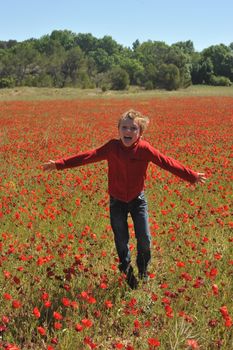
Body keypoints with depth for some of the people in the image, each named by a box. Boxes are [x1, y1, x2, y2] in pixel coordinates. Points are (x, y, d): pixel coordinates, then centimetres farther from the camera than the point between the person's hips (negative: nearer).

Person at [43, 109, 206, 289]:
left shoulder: (145, 149, -16)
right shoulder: (112, 147, -15)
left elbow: (166, 162, -14)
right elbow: (88, 156, -16)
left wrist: (191, 175, -14)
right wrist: (59, 164, -20)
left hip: (138, 199, 0)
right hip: (117, 200, 0)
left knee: (144, 238, 2)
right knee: (121, 240, 8)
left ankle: (143, 273, 30)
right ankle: (128, 273, 31)